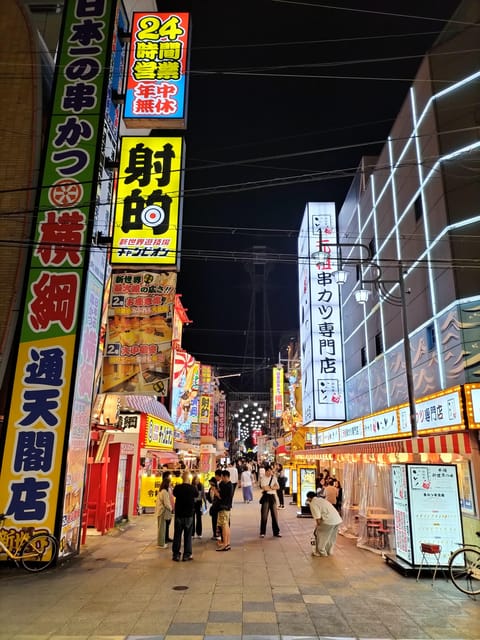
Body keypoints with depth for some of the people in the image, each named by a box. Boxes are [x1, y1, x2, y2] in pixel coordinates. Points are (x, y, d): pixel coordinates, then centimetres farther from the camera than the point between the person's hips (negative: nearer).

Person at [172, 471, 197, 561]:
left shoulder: (177, 488, -11)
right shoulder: (193, 488, -12)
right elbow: (196, 495, 9)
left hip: (179, 515, 1)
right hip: (189, 515, 0)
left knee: (177, 535, 10)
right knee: (188, 536, 8)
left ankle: (176, 554, 12)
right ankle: (186, 555, 10)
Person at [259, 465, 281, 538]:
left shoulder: (274, 478, 11)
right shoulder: (262, 478, -4)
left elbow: (277, 487, -1)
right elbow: (264, 488, -16)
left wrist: (269, 487, -13)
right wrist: (273, 487, -5)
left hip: (273, 497, 4)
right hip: (266, 497, -4)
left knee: (275, 515, 7)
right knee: (264, 515, -3)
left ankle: (276, 532, 16)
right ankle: (262, 532, 7)